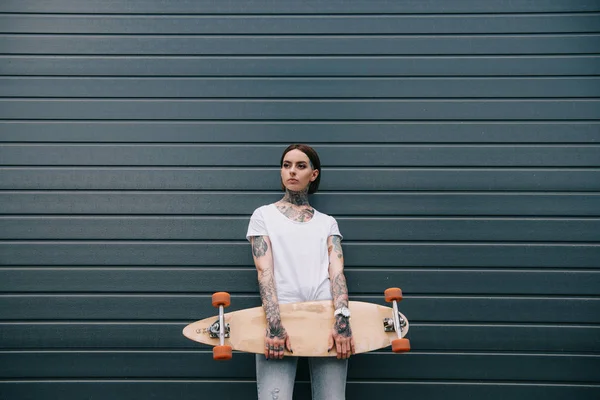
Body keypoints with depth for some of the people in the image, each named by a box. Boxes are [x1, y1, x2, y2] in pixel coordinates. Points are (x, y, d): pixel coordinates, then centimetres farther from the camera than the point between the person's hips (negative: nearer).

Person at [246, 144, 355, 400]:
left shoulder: (328, 222, 16)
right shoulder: (263, 215, 11)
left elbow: (336, 270, 1)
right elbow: (264, 270, -2)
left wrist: (342, 320, -16)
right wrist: (273, 324, -16)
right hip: (279, 317, -1)